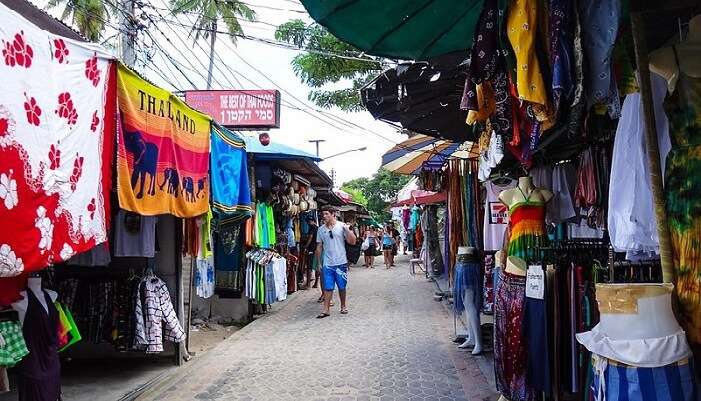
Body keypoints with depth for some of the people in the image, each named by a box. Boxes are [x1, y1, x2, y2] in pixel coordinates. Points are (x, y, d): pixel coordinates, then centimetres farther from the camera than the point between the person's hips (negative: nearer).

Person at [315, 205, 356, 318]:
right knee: (328, 287, 0)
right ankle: (326, 309, 3)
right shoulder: (321, 229, 5)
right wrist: (319, 262, 9)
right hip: (327, 264, 2)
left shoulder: (342, 226, -3)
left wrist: (347, 230, -19)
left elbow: (352, 242, -7)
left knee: (342, 286, 9)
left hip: (341, 263, -2)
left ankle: (343, 306, 25)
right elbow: (319, 247, 11)